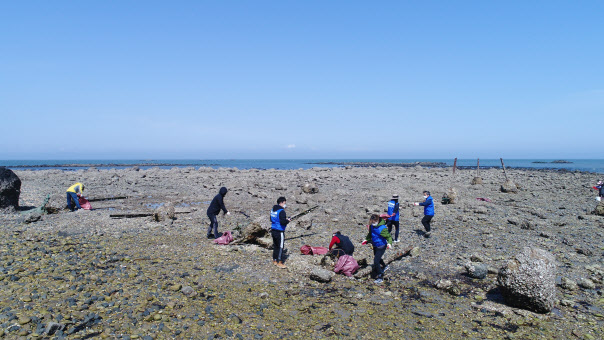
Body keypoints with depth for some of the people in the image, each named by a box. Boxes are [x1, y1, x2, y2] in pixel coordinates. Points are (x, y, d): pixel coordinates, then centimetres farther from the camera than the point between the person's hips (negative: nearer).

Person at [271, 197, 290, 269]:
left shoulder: (273, 210, 10)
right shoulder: (281, 211, -19)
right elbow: (282, 222, -26)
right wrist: (288, 220, -6)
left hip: (273, 230, 9)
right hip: (279, 232, -9)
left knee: (275, 246, 18)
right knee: (280, 247, 0)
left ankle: (275, 260, 27)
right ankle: (279, 262, 5)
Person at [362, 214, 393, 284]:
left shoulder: (382, 228, -29)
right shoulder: (371, 226, -6)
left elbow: (389, 236, -20)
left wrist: (389, 243, -36)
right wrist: (367, 239, 12)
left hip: (381, 247, -8)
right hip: (375, 246, 8)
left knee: (376, 261, -14)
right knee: (377, 259, 28)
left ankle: (380, 277, -2)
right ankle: (384, 267, 59)